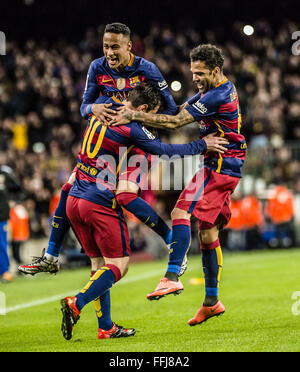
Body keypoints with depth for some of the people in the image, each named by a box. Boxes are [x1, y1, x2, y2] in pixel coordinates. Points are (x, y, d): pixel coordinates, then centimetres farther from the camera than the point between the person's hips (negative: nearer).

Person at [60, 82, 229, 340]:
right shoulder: (132, 129, -13)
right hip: (101, 203, -8)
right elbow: (166, 151, -5)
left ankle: (106, 327, 12)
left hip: (75, 200, 8)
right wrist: (203, 145, 8)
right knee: (119, 264, -1)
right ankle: (76, 305, -16)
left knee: (99, 262, 13)